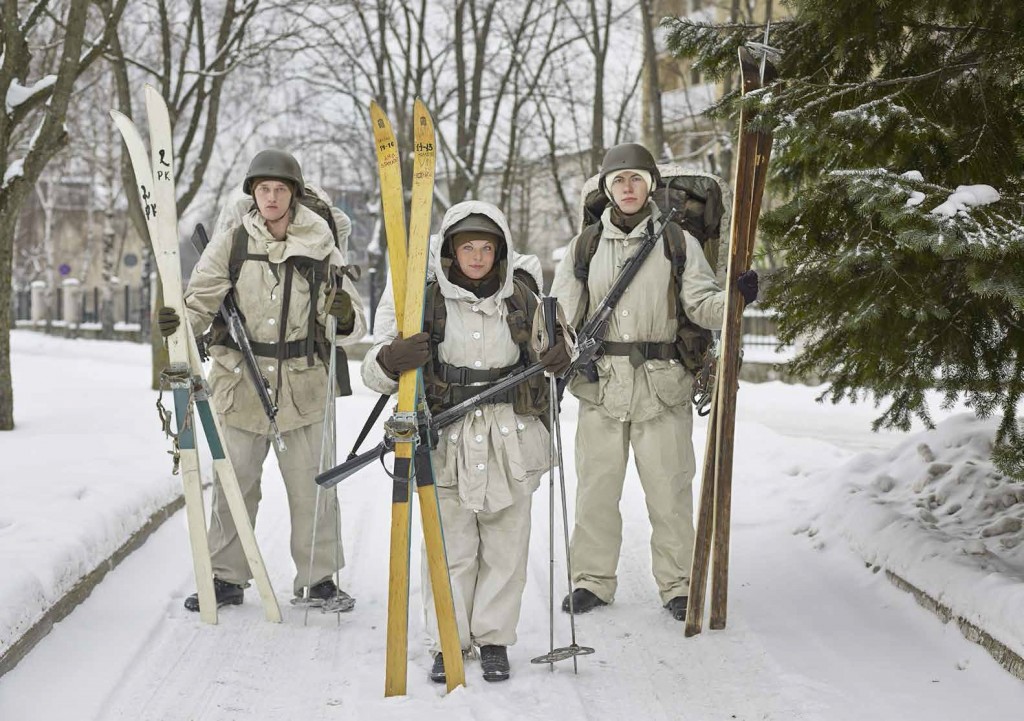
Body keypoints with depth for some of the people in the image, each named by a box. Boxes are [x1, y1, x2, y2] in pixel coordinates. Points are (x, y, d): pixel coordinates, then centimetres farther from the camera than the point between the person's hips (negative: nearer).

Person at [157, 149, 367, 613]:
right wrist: (178, 323, -24)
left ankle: (319, 578, 21)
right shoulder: (231, 241, -2)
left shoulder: (320, 247, 0)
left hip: (302, 386, 0)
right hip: (240, 381, 0)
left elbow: (352, 325, 3)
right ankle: (226, 577, 22)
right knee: (233, 484, 7)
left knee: (312, 486, 6)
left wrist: (347, 320, -21)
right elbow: (201, 301, -2)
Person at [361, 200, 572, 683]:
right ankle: (447, 643, 19)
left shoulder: (521, 301, 6)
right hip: (445, 443, -2)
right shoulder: (421, 301, -3)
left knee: (505, 548, 8)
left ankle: (494, 639, 22)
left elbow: (548, 348, 24)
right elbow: (374, 373, -5)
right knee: (450, 549, 4)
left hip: (509, 443, 2)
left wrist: (561, 353, 0)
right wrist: (389, 361, -29)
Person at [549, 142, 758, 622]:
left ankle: (676, 584, 14)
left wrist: (733, 298, -22)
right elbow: (560, 312, 9)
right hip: (600, 385, 2)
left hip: (661, 387, -2)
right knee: (596, 488, 7)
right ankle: (593, 579, 21)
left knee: (669, 491, 1)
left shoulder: (678, 242, 5)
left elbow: (700, 304, -1)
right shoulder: (584, 246, 9)